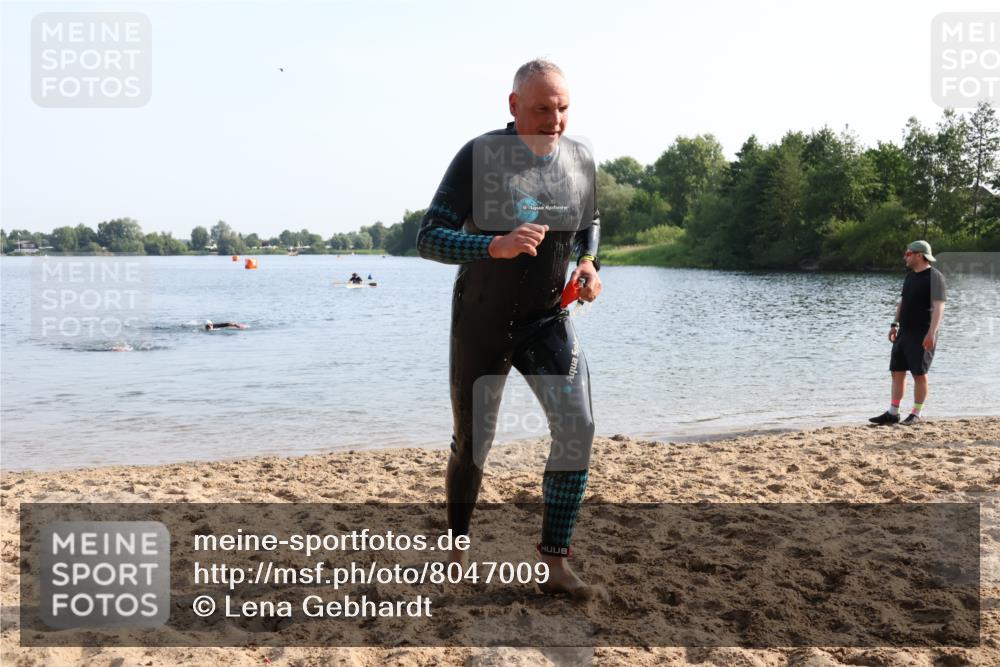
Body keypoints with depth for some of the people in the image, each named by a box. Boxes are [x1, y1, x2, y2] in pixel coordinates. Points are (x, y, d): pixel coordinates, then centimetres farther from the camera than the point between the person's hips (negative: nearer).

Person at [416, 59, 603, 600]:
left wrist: (587, 263, -6)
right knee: (472, 443, 9)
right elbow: (429, 238, -20)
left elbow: (589, 224, 16)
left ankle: (555, 565, 0)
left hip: (548, 322, 3)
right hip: (480, 323, -3)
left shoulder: (580, 160, -2)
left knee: (576, 431, -12)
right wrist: (496, 246, -37)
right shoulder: (480, 156, -17)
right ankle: (456, 547, 34)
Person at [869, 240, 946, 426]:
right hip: (904, 332, 8)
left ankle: (916, 414, 8)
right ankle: (892, 413, 12)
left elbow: (939, 306, -20)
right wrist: (895, 324, 17)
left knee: (919, 374, -1)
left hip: (922, 334, -8)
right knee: (897, 372, 7)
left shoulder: (934, 276, -12)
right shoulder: (910, 274, 14)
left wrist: (932, 333, -27)